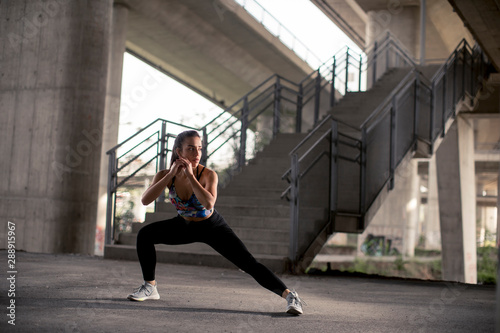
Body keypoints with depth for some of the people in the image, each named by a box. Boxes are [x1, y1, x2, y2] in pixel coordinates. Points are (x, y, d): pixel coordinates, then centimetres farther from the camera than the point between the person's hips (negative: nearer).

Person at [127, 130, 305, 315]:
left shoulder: (208, 175, -28)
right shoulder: (165, 175, -19)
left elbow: (209, 204, -46)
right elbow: (145, 200, -33)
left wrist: (190, 175, -42)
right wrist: (171, 174, -37)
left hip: (213, 227, -3)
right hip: (185, 225, 4)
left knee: (249, 264, -16)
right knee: (145, 234, -14)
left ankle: (290, 295, -11)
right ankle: (150, 287, 1)